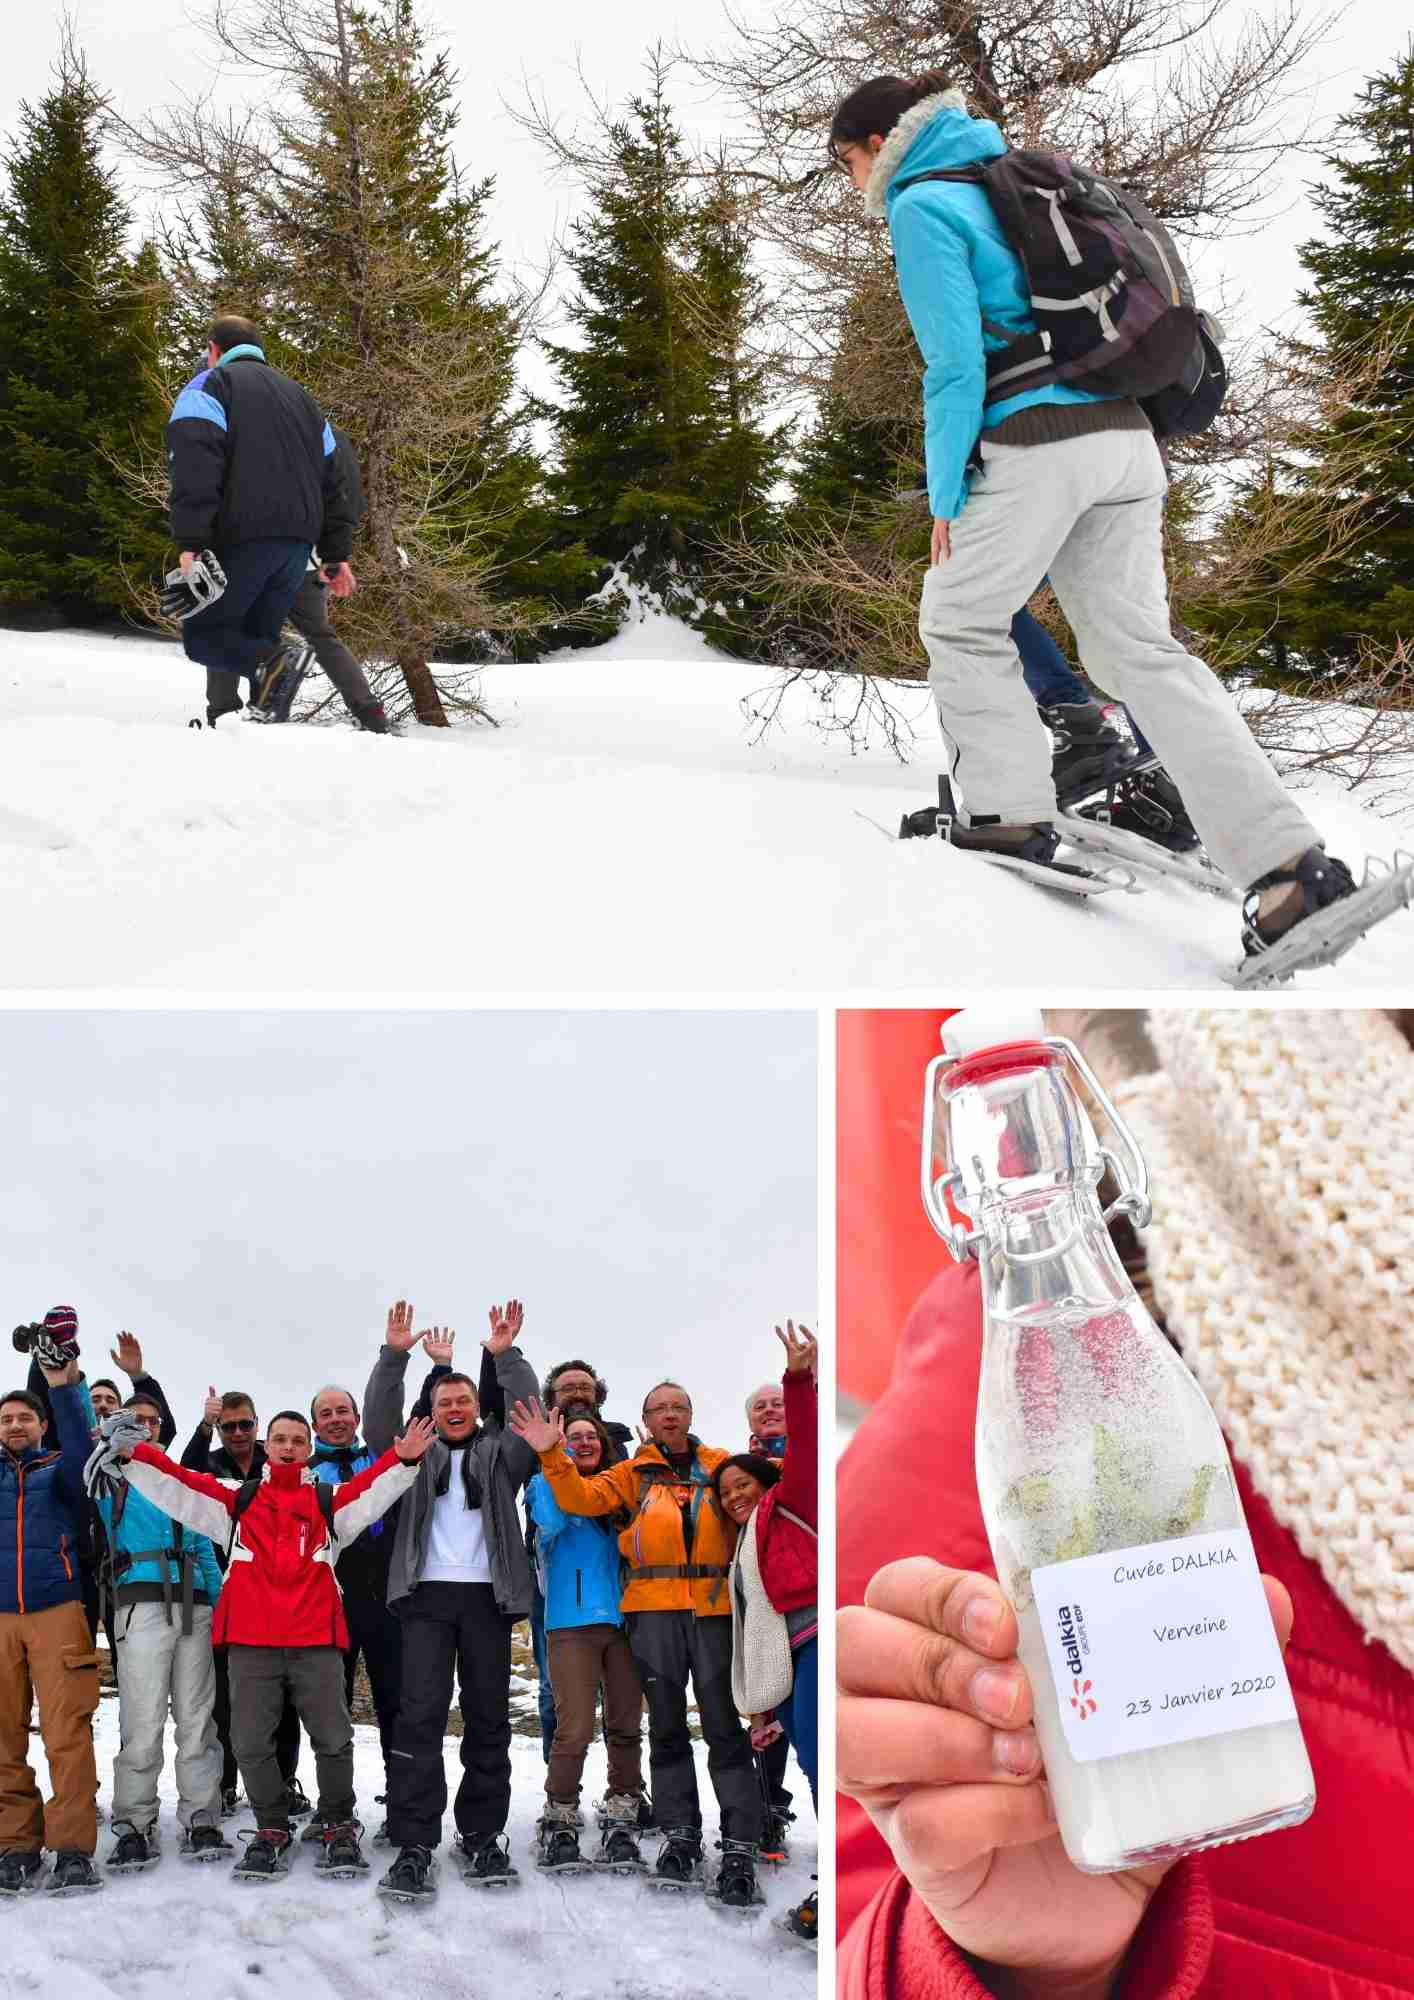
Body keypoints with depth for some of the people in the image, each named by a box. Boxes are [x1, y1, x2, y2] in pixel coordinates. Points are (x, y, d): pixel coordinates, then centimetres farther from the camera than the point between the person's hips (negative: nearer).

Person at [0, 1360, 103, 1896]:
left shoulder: (58, 1471, 11)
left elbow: (81, 1449, -9)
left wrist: (63, 1387, -20)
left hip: (56, 1611, -2)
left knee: (67, 1732, -11)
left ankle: (73, 1851, -12)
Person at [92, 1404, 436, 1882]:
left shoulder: (330, 1503, 13)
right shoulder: (237, 1499, 14)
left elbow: (373, 1490, -1)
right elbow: (178, 1487, 6)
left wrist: (403, 1459, -20)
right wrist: (134, 1456, -9)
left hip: (316, 1643, -1)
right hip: (251, 1643, 1)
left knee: (333, 1739, 1)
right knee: (251, 1742, 2)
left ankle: (339, 1828, 17)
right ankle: (271, 1830, 18)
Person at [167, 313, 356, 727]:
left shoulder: (210, 385, 6)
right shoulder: (298, 395, 28)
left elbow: (194, 466, -11)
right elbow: (330, 478, 23)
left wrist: (190, 543, -18)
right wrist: (337, 553, 20)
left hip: (243, 538, -6)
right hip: (298, 541, 6)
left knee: (202, 635, 1)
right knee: (255, 639, 13)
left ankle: (272, 664, -27)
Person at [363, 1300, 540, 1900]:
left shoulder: (499, 1454, 15)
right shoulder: (417, 1453, 16)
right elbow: (378, 1424, 0)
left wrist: (507, 1357, -15)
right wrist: (394, 1357, -12)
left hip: (487, 1596, 1)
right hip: (427, 1593, -1)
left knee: (488, 1717, 4)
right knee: (420, 1715, -11)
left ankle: (483, 1837, 13)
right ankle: (413, 1846, -13)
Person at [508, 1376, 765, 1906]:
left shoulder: (720, 1466, 12)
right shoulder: (634, 1473, 11)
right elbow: (582, 1498, 1)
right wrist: (552, 1455, -12)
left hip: (714, 1606, -1)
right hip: (653, 1609, 1)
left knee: (725, 1727, -4)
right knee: (667, 1727, 7)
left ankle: (740, 1848, -3)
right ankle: (679, 1834, 17)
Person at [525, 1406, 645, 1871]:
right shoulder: (547, 1483, 6)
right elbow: (551, 1520, -16)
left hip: (623, 1620, 4)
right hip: (573, 1623, -4)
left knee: (626, 1728, 3)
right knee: (574, 1731, -11)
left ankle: (621, 1820, 12)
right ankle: (560, 1822, 1)